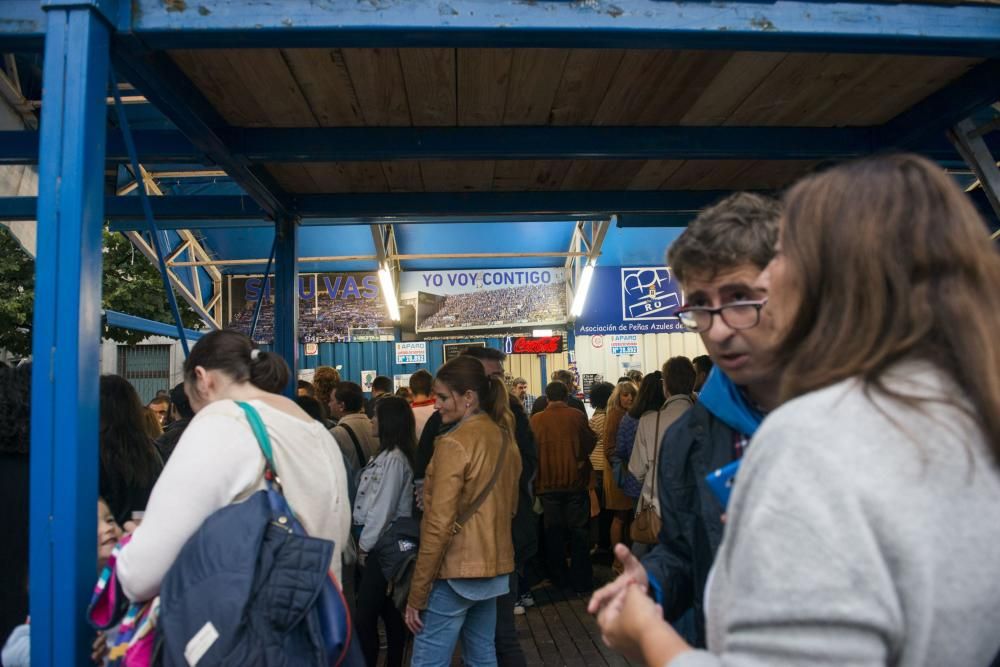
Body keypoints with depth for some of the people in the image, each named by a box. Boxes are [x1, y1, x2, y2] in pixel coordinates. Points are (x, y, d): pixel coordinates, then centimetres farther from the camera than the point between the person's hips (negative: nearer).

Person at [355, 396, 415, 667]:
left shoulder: (394, 459, -17)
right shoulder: (387, 454, 12)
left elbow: (383, 507, -18)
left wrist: (365, 545, -10)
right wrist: (365, 541, 10)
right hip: (380, 542, 9)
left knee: (365, 614, -5)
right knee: (389, 610, 16)